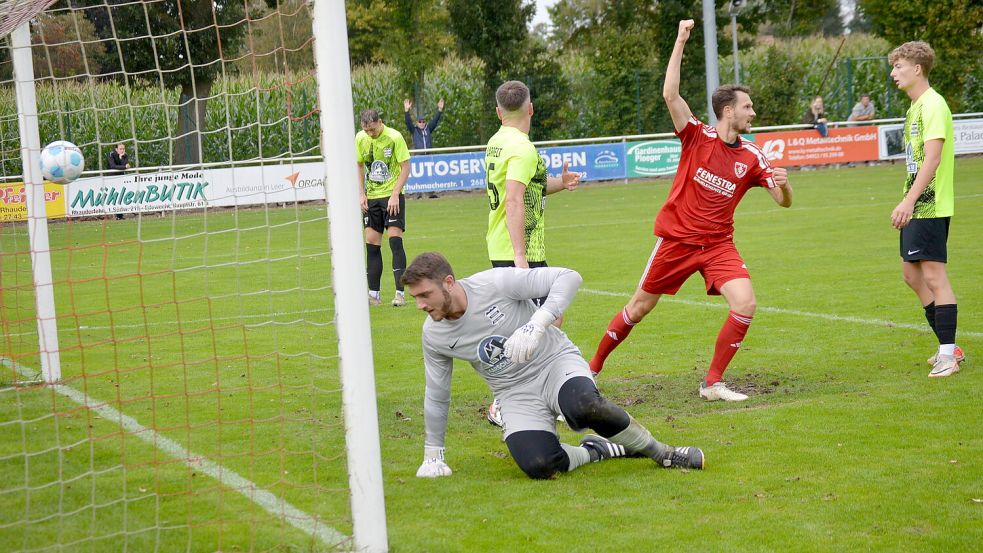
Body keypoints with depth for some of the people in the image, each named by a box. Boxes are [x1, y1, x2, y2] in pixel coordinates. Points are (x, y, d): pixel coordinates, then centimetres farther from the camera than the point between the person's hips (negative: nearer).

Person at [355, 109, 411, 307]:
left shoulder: (394, 137, -14)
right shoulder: (360, 138, 0)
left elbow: (405, 167, -11)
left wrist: (395, 195, -18)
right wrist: (361, 193, 3)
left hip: (392, 196, -5)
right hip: (371, 198, 5)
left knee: (395, 240, -13)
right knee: (371, 244, 4)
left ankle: (400, 293, -11)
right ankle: (373, 294, 11)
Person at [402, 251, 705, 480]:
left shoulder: (496, 283, -19)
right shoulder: (433, 334, -4)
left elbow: (568, 277, -20)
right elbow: (436, 395, 11)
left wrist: (535, 326, -33)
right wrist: (433, 455, 15)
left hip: (556, 362, -3)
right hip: (516, 395, 3)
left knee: (583, 406, -38)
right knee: (536, 465, -28)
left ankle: (659, 451, -13)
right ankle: (599, 451, 1)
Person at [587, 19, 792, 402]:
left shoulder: (752, 157, -1)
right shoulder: (697, 136, -9)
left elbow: (784, 201, 1)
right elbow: (670, 95, -22)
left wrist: (783, 183, -23)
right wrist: (681, 42, -23)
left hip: (717, 243, 3)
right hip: (675, 238, -3)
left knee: (745, 305, -18)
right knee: (639, 308, 7)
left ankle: (713, 384, -4)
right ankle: (594, 367, 28)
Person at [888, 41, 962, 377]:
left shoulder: (933, 105, -14)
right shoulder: (915, 107, 16)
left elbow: (932, 158, -22)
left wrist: (909, 201, -26)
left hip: (930, 207, -10)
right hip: (915, 208, 10)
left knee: (934, 276, -7)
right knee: (912, 275, 14)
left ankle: (948, 355, -2)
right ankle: (949, 347, 22)